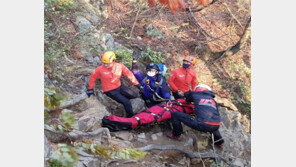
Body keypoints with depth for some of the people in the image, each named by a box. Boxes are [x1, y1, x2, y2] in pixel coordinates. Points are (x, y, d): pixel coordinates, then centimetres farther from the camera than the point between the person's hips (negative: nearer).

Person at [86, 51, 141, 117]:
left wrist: (137, 84, -4)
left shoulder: (119, 66, -10)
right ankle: (131, 116, 9)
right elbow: (92, 78, -3)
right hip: (110, 91, -5)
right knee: (127, 102, -16)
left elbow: (129, 74, -3)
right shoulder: (100, 69, -17)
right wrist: (90, 89, 6)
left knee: (134, 95, -7)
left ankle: (121, 98, 17)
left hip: (119, 87, 5)